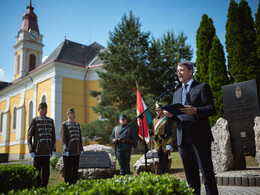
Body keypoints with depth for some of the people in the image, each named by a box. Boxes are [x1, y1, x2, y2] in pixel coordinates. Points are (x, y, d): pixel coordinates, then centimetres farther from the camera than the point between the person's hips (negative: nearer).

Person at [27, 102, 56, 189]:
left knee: (46, 171, 8)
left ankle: (44, 187, 20)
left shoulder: (50, 121, 9)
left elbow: (53, 136, 12)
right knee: (37, 171, 1)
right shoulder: (34, 120, -2)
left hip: (47, 151, 4)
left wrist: (53, 149, 6)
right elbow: (29, 137, -3)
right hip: (37, 151, -3)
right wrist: (31, 151, -9)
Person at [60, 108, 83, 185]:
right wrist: (66, 150, -17)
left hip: (76, 152, 6)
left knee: (75, 169, 11)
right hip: (68, 152, -6)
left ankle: (74, 184, 20)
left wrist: (81, 149, 12)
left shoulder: (77, 124, 15)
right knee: (68, 169, 0)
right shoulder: (64, 124, -5)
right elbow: (63, 138, -11)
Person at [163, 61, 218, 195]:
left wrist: (195, 111, -22)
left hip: (199, 137, -5)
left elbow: (211, 109, -5)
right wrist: (170, 114, -1)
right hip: (183, 139, 6)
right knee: (191, 176, 10)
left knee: (207, 174, -3)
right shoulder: (177, 93, 23)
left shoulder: (202, 87, 4)